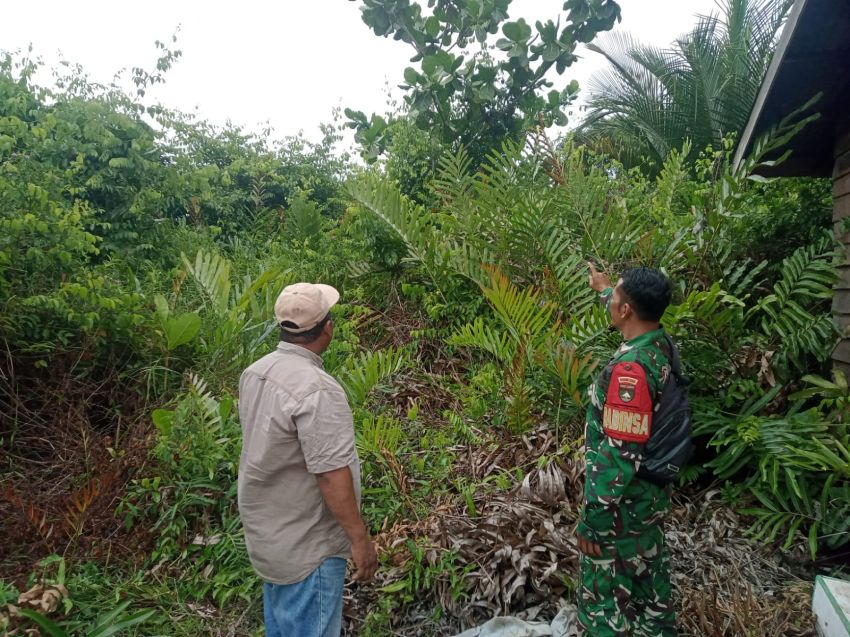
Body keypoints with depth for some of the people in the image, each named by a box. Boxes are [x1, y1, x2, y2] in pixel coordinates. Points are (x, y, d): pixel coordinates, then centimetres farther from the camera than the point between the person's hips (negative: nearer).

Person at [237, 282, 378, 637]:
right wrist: (359, 537, -18)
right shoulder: (316, 390, -28)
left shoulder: (254, 373, -1)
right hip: (306, 544, -8)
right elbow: (330, 474, -27)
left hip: (267, 529, 9)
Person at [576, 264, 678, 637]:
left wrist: (593, 520, -20)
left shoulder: (631, 369, -32)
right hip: (651, 494, 9)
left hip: (623, 503, -9)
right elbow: (626, 311, 22)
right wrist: (603, 287, 39)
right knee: (649, 578, 27)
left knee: (604, 597, 10)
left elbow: (619, 456, -30)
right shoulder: (660, 344, -4)